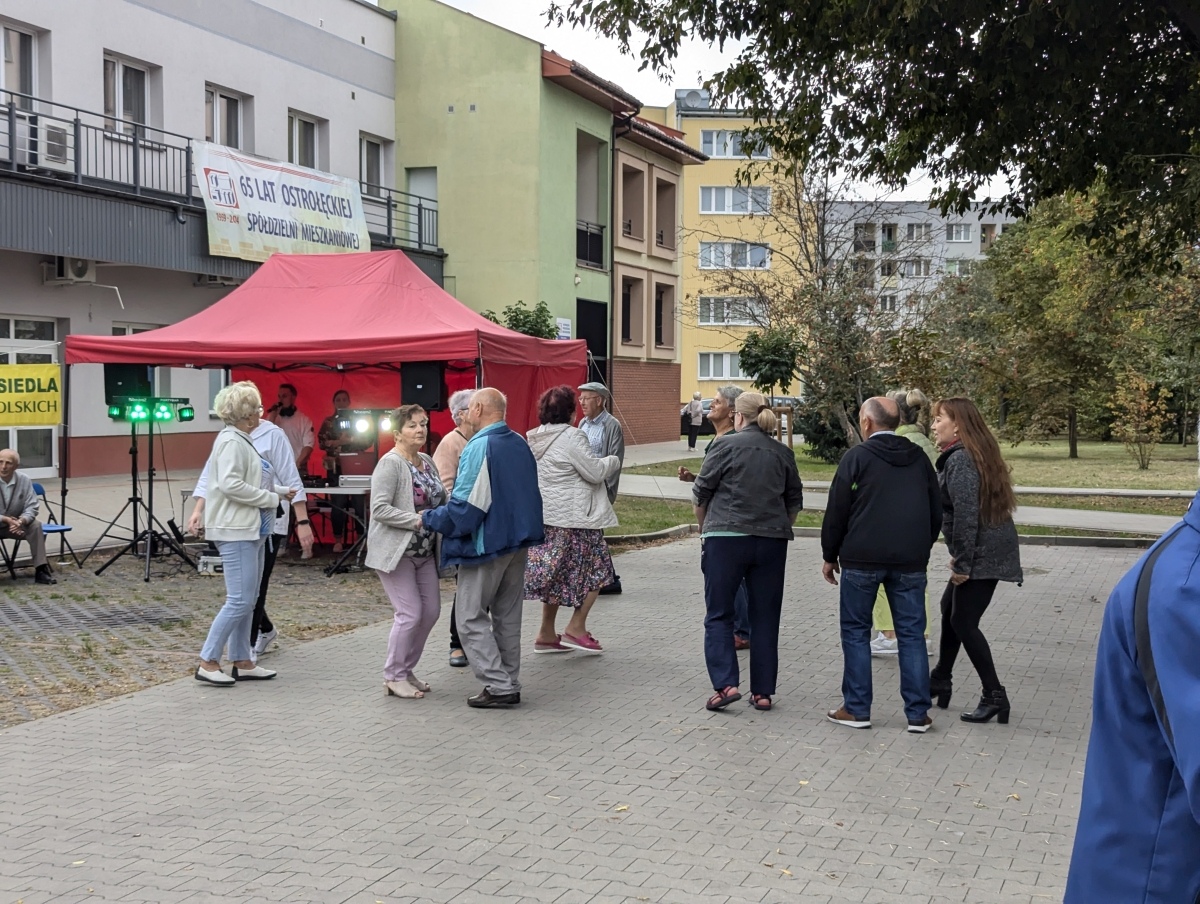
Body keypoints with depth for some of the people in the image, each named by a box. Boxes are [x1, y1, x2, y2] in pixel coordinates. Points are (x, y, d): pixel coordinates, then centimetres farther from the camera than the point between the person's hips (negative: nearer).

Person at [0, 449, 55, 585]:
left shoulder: (24, 480, -10)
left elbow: (31, 508, -10)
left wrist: (21, 521, -32)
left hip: (16, 524, 3)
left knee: (36, 525, -23)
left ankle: (41, 570, -22)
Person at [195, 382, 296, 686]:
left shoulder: (243, 440, 15)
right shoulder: (232, 441, -16)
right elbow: (231, 485, -25)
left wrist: (280, 491, 8)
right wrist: (271, 499, -17)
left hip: (250, 530, 11)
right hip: (236, 530, -11)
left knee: (247, 600, 13)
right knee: (239, 600, -10)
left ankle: (242, 663, 19)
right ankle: (208, 663, -3)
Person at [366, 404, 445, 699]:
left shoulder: (427, 462, 10)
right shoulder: (390, 463, -14)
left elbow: (441, 499, 19)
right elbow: (379, 509, -22)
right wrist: (416, 520, -26)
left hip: (424, 551, 8)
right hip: (396, 551, -8)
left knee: (431, 611, 8)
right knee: (410, 614, -8)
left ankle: (406, 670, 22)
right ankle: (394, 677, 7)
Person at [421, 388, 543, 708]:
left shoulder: (479, 448, -18)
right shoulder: (520, 444, 6)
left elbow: (465, 507, -20)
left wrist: (429, 518, -7)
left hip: (486, 545, -8)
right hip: (519, 541, 8)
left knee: (471, 618, 1)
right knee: (508, 617, 15)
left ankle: (500, 686, -2)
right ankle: (509, 683, 21)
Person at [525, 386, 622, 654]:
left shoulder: (535, 439, 10)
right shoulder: (571, 437, -16)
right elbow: (595, 472, -14)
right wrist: (613, 460, 5)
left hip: (546, 516, 8)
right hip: (574, 518, -8)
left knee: (556, 573, 14)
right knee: (596, 568, 5)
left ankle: (546, 634, 16)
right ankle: (576, 628, 2)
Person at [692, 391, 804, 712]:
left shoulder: (727, 445, -4)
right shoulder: (783, 453, 9)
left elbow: (701, 493, 0)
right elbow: (795, 501, 15)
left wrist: (705, 529, 14)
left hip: (726, 538, -4)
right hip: (772, 541, 4)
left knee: (719, 615, 5)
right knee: (765, 617, 10)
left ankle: (725, 684, -7)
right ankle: (763, 692, 12)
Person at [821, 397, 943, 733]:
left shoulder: (857, 457, -4)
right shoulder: (919, 458, 10)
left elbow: (837, 510, -4)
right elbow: (936, 510, 14)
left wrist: (830, 555, 5)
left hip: (862, 558, -4)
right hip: (910, 561, 4)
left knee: (856, 632, 7)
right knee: (912, 634, 6)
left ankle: (856, 709, 8)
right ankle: (918, 713, 6)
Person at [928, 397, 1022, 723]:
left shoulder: (960, 459, -17)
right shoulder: (973, 455, 15)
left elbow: (965, 514, -23)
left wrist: (962, 563, -20)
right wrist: (960, 559, 18)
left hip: (983, 554, -11)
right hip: (989, 549, 11)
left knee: (964, 621, -5)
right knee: (950, 608, 19)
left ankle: (994, 696, -1)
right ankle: (941, 681, 30)